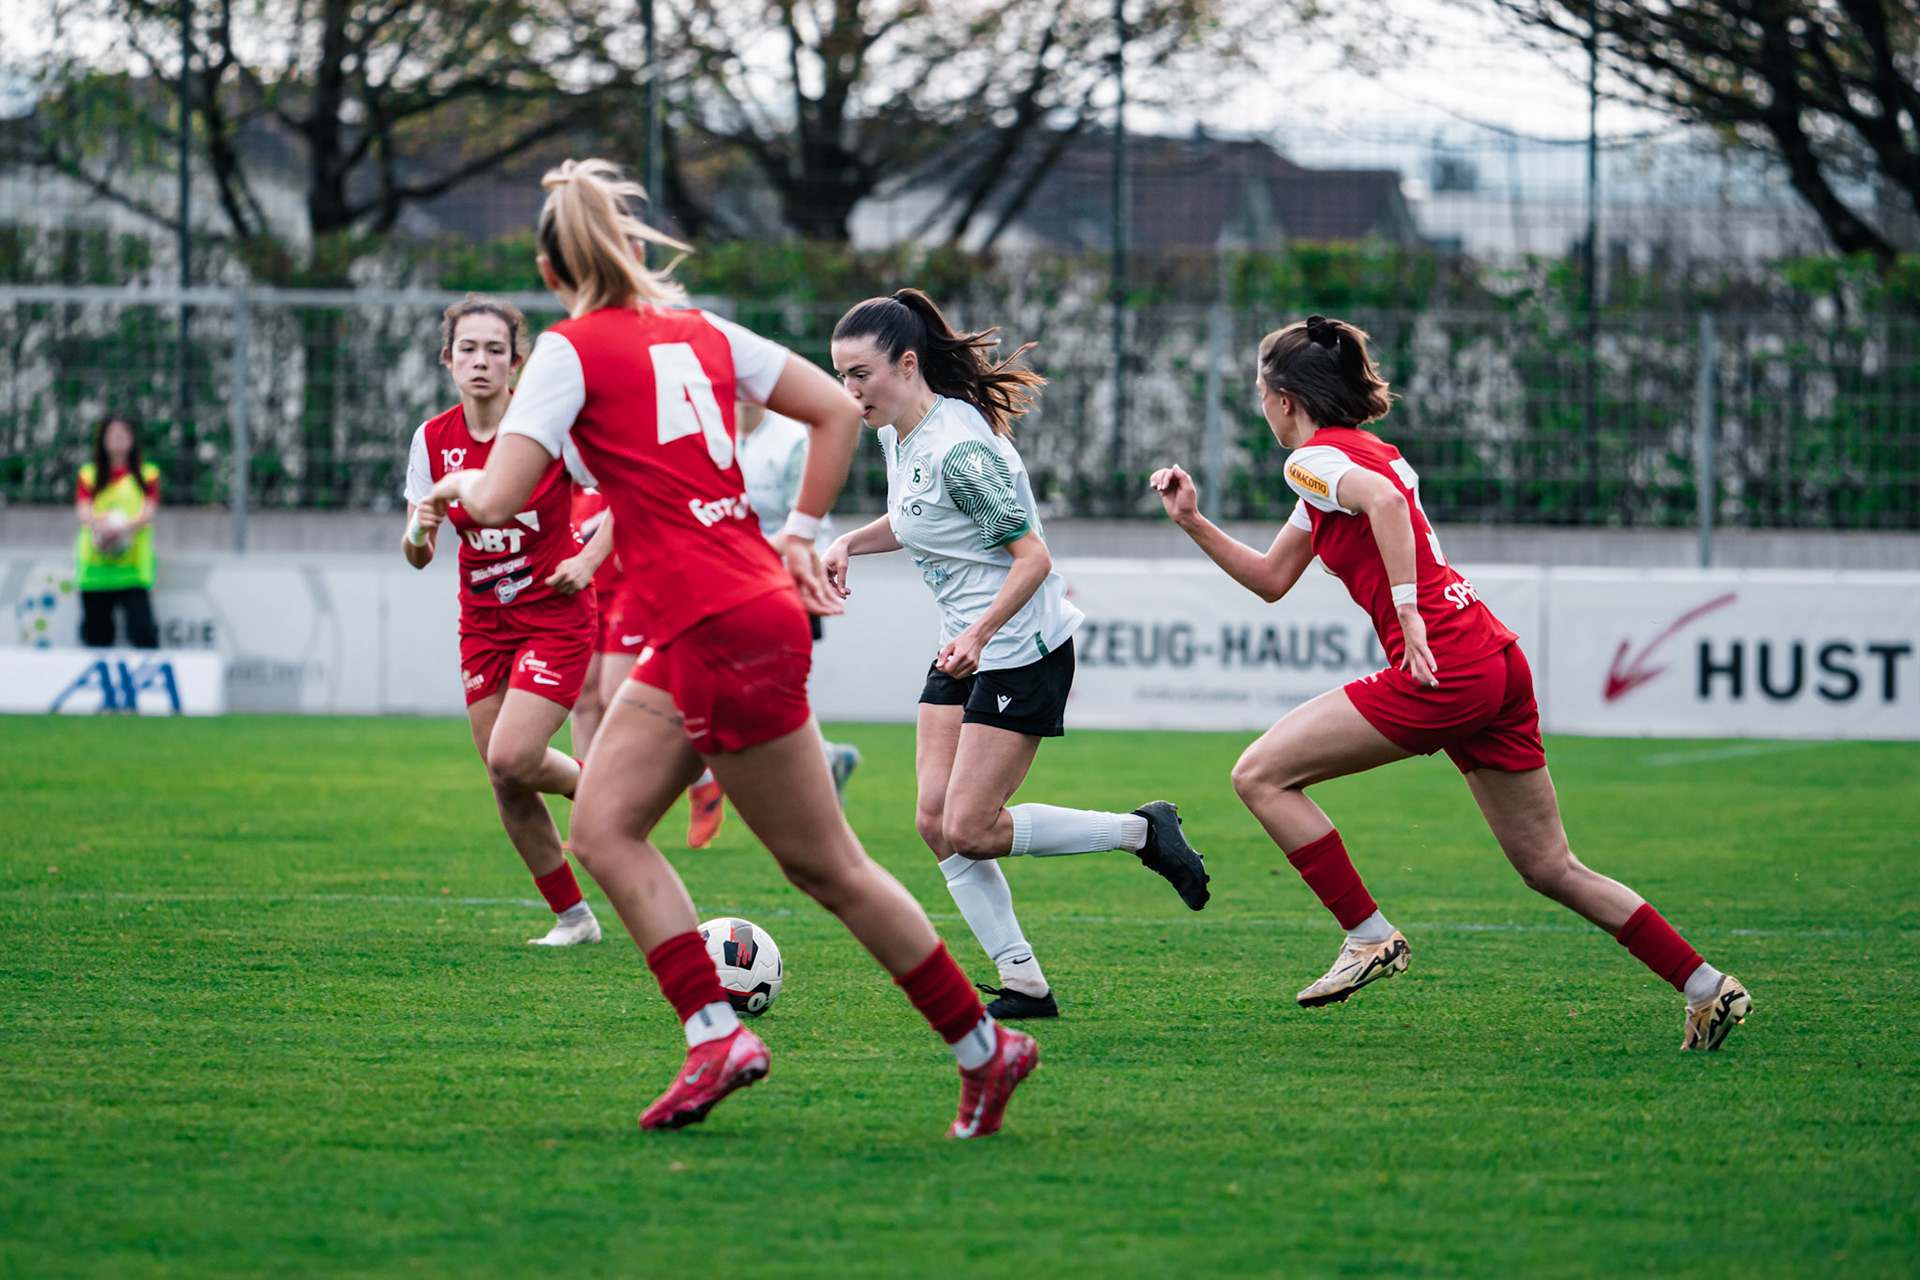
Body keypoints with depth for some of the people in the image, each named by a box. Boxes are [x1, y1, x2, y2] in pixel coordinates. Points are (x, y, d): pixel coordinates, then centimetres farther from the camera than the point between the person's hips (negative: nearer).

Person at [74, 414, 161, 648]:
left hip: (133, 565, -2)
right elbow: (83, 512, -1)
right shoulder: (89, 475, 13)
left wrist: (126, 526, -24)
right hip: (95, 566, 2)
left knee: (143, 633, -16)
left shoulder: (147, 474, 11)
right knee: (97, 635, 1)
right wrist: (98, 524, -25)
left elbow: (148, 514, -2)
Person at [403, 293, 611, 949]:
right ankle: (572, 916, 19)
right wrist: (419, 532, -21)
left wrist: (588, 558, -17)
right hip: (483, 620, 5)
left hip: (556, 616, -4)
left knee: (511, 758, -19)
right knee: (505, 787, 2)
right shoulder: (434, 440, -3)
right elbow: (417, 556, 2)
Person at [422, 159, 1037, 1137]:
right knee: (604, 825, 8)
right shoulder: (698, 333, 13)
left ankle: (984, 1048, 5)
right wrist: (800, 536, 20)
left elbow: (499, 499, -14)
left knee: (825, 867, 0)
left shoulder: (573, 350, -8)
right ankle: (714, 1037, 2)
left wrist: (461, 484, 8)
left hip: (729, 633, -8)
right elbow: (837, 411, 15)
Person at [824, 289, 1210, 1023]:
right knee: (936, 821, -1)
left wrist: (978, 635, -34)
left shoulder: (960, 449, -23)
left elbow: (1033, 557, -22)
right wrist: (849, 544, 6)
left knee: (968, 830, -11)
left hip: (1023, 651, -9)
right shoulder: (896, 432, 5)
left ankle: (1143, 832, 5)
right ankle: (1025, 985, 5)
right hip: (964, 652, 9)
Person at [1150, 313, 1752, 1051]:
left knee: (1261, 775, -2)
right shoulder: (1359, 454, 25)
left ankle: (1370, 936, -2)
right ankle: (1709, 990, 10)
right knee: (1550, 869, 12)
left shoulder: (1312, 458, -3)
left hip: (1443, 671, -10)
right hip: (1497, 663, 10)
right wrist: (1193, 523, 24)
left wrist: (1407, 611, -27)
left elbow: (1383, 500, -27)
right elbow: (1271, 581, 31)